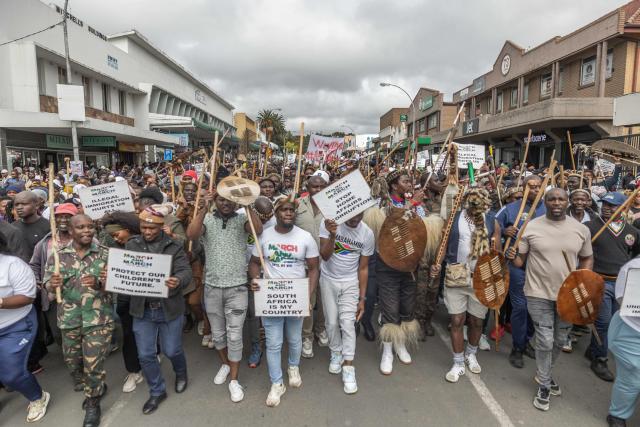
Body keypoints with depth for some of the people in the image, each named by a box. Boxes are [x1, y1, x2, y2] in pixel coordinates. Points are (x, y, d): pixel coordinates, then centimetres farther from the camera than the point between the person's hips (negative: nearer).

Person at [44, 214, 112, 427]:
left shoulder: (105, 254, -5)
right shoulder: (58, 255, -1)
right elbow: (47, 285, 1)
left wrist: (98, 283, -25)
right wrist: (53, 284, -22)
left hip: (99, 319, -3)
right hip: (69, 319, 3)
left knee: (94, 364, 2)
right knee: (72, 361, 20)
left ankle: (93, 403, 26)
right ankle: (95, 388, 48)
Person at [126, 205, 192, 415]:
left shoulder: (174, 246, -8)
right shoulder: (131, 245, 0)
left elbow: (186, 271, -17)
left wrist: (177, 281, -39)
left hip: (169, 308, -2)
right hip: (142, 309, 2)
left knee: (171, 350, 11)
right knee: (145, 355, 9)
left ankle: (181, 373, 45)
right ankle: (157, 391, 32)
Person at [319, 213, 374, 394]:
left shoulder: (367, 234, -13)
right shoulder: (330, 223, -17)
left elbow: (363, 268, -5)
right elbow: (325, 256, -20)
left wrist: (362, 298, -4)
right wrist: (332, 236, -38)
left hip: (350, 282, 0)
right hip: (329, 280, 1)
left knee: (348, 323, -7)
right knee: (331, 322, 8)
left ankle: (348, 367, 3)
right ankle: (336, 353, 33)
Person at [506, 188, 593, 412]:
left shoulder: (581, 229, 0)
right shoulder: (531, 227, -8)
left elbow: (587, 259, 11)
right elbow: (520, 259, -3)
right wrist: (512, 257, -26)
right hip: (539, 293, -3)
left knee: (560, 341, 17)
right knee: (545, 341, -1)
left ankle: (544, 374, 43)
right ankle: (544, 385, 21)